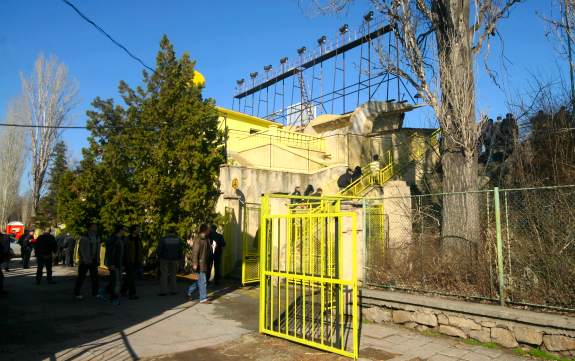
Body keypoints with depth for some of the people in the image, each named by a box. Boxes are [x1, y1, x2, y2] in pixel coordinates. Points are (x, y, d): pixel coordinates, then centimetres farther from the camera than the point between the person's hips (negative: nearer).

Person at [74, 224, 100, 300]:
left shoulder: (97, 238, 10)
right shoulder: (84, 237, -10)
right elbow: (81, 249, -11)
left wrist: (98, 260, 10)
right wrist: (84, 259, -17)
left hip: (93, 261, 6)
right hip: (84, 261, -6)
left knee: (95, 277, 7)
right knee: (81, 277, 2)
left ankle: (95, 293, 16)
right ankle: (77, 293, 13)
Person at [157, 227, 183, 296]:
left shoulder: (163, 239, -8)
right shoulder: (178, 239, -1)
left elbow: (159, 249, -7)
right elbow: (181, 250, 2)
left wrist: (159, 257, 8)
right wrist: (179, 259, 12)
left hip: (165, 259, -2)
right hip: (174, 259, 3)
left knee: (164, 275, 4)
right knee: (173, 274, 13)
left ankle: (163, 291, 0)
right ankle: (173, 290, 13)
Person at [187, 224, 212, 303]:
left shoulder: (206, 239, 12)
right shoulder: (198, 239, -16)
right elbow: (195, 252, -19)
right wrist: (195, 263, -21)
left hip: (204, 263, 9)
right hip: (200, 263, -9)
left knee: (200, 280, 17)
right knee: (202, 281, -3)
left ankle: (190, 292, 31)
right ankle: (203, 298, 5)